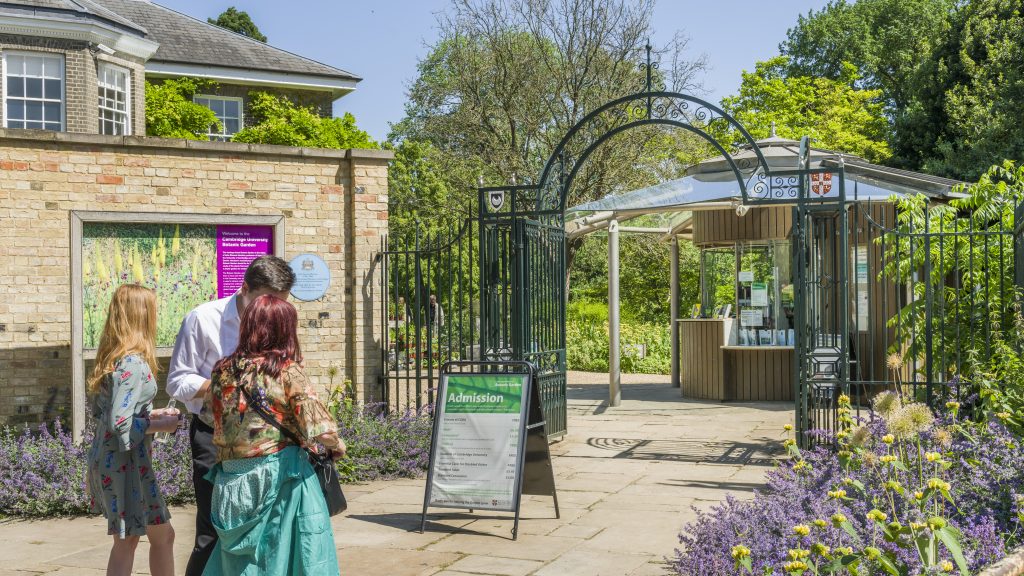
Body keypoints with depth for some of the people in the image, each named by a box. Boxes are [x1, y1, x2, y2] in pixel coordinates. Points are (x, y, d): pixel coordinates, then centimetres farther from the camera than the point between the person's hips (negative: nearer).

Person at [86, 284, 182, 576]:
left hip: (106, 460, 9)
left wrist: (150, 413, 13)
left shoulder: (110, 357, 8)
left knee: (126, 539, 15)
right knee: (162, 536, 4)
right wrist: (160, 424, -12)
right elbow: (119, 423, -25)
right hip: (126, 463, -9)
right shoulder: (133, 363, -20)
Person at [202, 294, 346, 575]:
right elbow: (317, 426, -14)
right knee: (282, 552, 4)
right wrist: (336, 445, 5)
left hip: (231, 478, 5)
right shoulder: (287, 370, -10)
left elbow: (211, 412, 17)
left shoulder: (223, 371, 3)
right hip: (280, 476, -4)